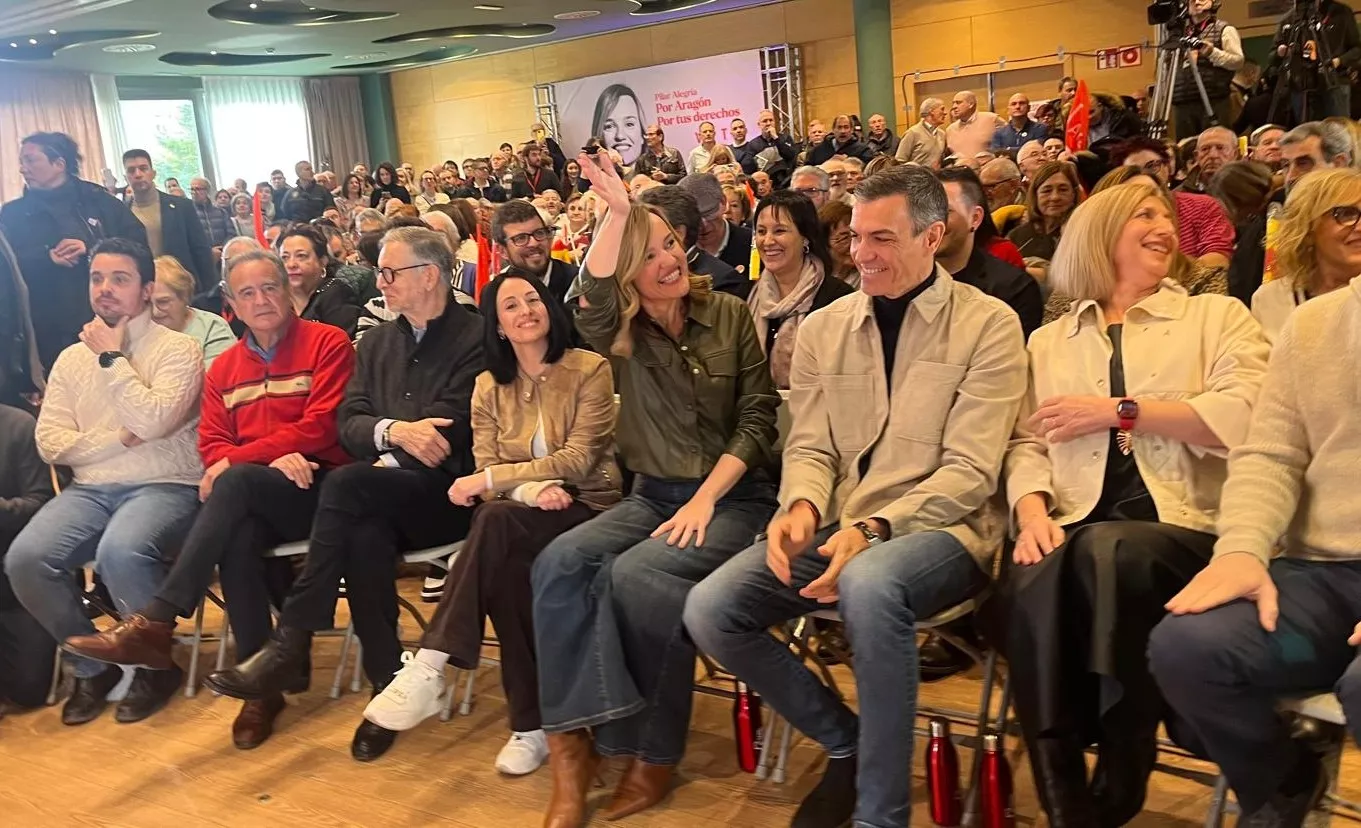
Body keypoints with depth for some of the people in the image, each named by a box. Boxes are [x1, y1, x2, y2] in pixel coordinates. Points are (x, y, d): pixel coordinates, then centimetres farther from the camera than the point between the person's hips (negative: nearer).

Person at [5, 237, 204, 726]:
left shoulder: (178, 349, 0)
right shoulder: (71, 358, 15)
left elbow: (154, 420, -17)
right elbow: (50, 443, 6)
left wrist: (112, 358, -8)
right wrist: (118, 439, -8)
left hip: (164, 487, -5)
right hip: (90, 490, 5)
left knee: (121, 552, -36)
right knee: (24, 561, -21)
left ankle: (155, 664, -8)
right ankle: (92, 665, 3)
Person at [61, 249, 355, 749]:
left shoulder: (328, 343, 2)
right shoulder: (223, 368, 18)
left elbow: (320, 430, -9)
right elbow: (212, 446, 9)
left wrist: (239, 460, -12)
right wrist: (271, 459, -12)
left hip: (317, 488, -4)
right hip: (255, 501, 4)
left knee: (235, 483, -33)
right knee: (236, 535, -32)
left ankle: (157, 621, -31)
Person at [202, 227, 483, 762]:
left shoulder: (475, 337, 0)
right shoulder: (375, 342, 20)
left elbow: (456, 432, -10)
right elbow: (348, 424, 8)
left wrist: (389, 462, -9)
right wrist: (393, 430, -13)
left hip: (447, 492, -5)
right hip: (382, 499, 5)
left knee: (345, 484, -31)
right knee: (366, 536, -31)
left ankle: (290, 644, -27)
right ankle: (388, 689, -22)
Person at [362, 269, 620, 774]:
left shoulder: (589, 369, -1)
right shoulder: (489, 386, 12)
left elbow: (579, 459, -11)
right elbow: (486, 471, 4)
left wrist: (492, 480, -16)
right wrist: (531, 489, -20)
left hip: (587, 508, -4)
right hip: (518, 515, 4)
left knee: (498, 522, -35)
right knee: (507, 566, -35)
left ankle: (428, 668, -35)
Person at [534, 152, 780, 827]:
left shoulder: (731, 317, 0)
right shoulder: (621, 333, 4)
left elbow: (758, 418, -3)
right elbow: (589, 296, -20)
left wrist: (705, 499, -14)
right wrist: (616, 210, -26)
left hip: (732, 497, -3)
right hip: (652, 495, 3)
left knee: (636, 575, -31)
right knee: (558, 562, -25)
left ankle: (654, 757, -14)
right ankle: (573, 748, -23)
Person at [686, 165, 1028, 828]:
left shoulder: (988, 325, -2)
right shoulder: (823, 328, 12)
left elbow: (968, 470, -10)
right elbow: (809, 448, 10)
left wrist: (872, 529, -24)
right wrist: (801, 508, -15)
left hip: (938, 529, -5)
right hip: (833, 528, 5)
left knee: (870, 585, -39)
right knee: (708, 611, -16)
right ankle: (845, 742, 8)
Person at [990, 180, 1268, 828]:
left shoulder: (1217, 316, 17)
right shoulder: (1049, 341, 24)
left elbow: (1245, 417, -1)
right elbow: (1028, 442, 12)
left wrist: (1120, 410, -4)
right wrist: (1032, 511, -8)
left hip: (1181, 526, -1)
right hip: (1078, 527, 2)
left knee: (1112, 550, -36)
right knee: (1032, 584, -33)